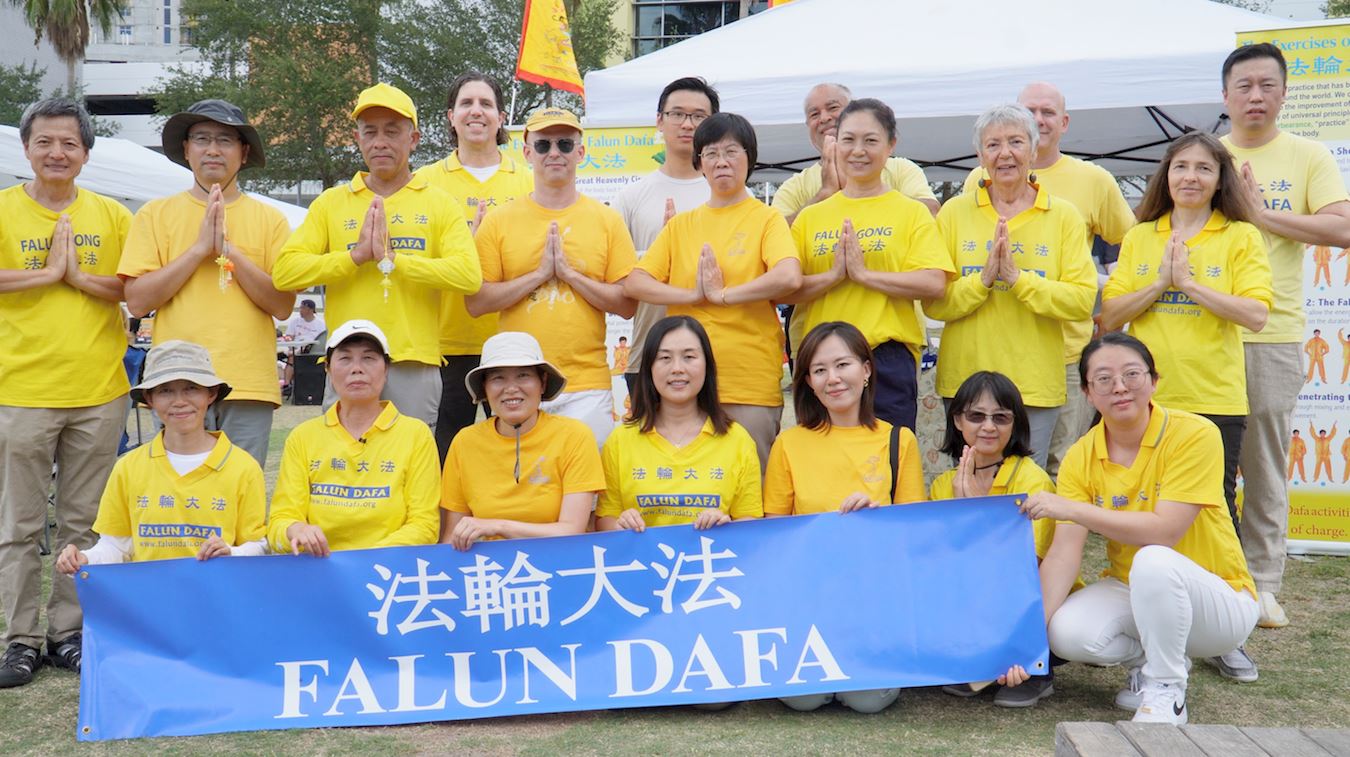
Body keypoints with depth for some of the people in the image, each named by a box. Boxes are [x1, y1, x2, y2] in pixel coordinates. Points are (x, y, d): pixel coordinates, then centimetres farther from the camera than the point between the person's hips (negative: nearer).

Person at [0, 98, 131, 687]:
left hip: (99, 393, 2)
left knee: (84, 524, 8)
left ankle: (69, 633, 19)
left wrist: (80, 275, -8)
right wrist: (49, 273, -10)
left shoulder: (112, 215, 8)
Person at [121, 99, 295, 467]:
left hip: (249, 384, 0)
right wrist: (200, 247, -7)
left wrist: (229, 250, -9)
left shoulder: (270, 219, 9)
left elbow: (283, 305, 0)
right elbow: (137, 301, -1)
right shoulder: (155, 214, 9)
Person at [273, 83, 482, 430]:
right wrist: (357, 255, -10)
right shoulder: (331, 202, 12)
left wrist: (392, 258, -13)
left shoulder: (439, 204, 8)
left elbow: (469, 275, -8)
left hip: (415, 364, -1)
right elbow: (285, 272, 0)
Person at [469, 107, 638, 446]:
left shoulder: (607, 220, 6)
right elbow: (475, 302, -1)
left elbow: (628, 304, 1)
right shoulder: (498, 221, 5)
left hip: (587, 383, 0)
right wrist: (540, 273, -10)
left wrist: (569, 272, -10)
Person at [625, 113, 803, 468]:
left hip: (752, 386, -3)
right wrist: (694, 295, -10)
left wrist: (723, 294, -12)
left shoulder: (767, 219, 3)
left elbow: (790, 277, -16)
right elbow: (635, 283, 4)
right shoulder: (680, 225, 14)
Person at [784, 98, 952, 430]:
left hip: (888, 361, -2)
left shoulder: (912, 212, 4)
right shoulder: (810, 217, 12)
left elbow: (935, 284, -9)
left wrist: (863, 273, -13)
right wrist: (834, 275, -12)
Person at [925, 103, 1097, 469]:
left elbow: (1084, 300, -6)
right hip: (965, 379, 1)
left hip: (1036, 383, 0)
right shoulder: (954, 212, 4)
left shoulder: (1063, 216, 3)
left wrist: (1018, 277, -17)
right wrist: (985, 277, -17)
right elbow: (933, 302, -1)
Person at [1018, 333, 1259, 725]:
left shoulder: (1194, 434, -19)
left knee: (1154, 562, -36)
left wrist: (1070, 508, -30)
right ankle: (1147, 658, 6)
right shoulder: (1081, 457, -6)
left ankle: (1166, 695, -14)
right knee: (1066, 633, -26)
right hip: (1131, 591, 4)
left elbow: (1164, 531, -28)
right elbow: (1064, 551, -14)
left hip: (1220, 601, -4)